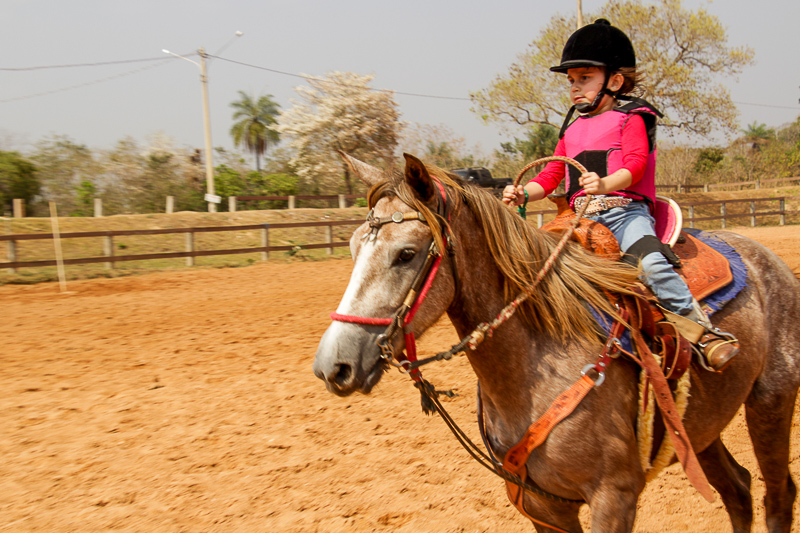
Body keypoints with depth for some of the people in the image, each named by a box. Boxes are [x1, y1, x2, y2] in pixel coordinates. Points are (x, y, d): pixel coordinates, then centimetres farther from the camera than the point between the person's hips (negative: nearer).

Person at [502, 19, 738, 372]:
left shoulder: (630, 118, 5)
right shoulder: (571, 131, 23)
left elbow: (635, 164, -11)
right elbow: (551, 176, 22)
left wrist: (606, 184, -32)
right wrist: (523, 194, 1)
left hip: (626, 211, -6)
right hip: (582, 218, 6)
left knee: (651, 262, -30)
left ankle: (705, 332, -23)